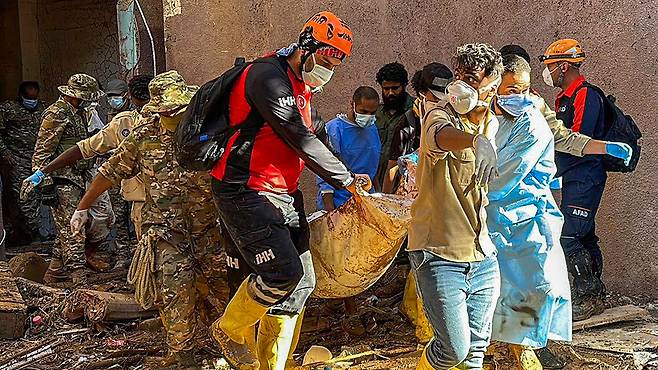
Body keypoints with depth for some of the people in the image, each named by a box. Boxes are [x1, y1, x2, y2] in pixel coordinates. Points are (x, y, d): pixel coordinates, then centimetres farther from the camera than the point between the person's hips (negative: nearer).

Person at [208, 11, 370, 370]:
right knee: (283, 272, -17)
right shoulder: (268, 77, -16)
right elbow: (300, 139, -19)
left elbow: (316, 133, 25)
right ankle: (230, 330, 9)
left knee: (301, 281, 5)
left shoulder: (301, 86, 17)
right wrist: (346, 179, -12)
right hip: (246, 192, -10)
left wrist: (346, 177, 15)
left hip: (284, 195, 10)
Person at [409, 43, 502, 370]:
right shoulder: (440, 115, -12)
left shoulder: (492, 124, 10)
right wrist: (476, 141, -58)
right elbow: (441, 134, -40)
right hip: (440, 254, -6)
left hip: (483, 257, 7)